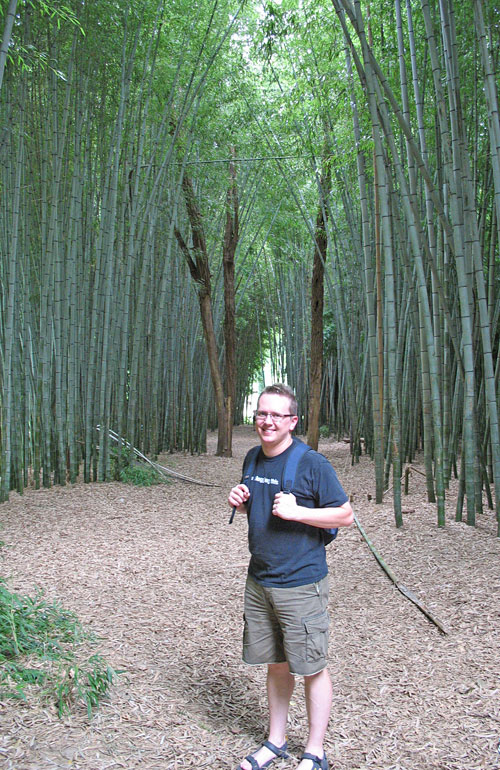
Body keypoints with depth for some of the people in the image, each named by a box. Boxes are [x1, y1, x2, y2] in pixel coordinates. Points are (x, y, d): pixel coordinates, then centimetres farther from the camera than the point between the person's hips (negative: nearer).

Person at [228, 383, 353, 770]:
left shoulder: (312, 464, -13)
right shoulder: (253, 460, 7)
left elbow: (345, 514, -10)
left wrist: (296, 511, -21)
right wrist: (240, 503, -1)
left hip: (301, 584, -6)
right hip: (259, 582, 6)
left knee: (312, 668, 6)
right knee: (276, 664, 18)